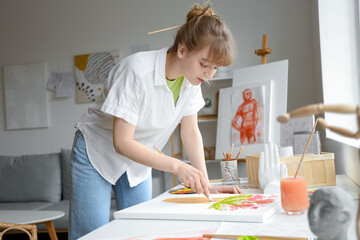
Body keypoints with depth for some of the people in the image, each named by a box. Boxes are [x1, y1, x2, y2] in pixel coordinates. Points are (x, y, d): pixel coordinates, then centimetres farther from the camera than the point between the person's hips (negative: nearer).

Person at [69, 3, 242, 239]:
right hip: (97, 152, -5)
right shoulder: (137, 70, -33)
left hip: (138, 159, 6)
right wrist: (176, 166, -37)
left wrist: (206, 184, -12)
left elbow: (191, 133, -4)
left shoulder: (192, 78, -13)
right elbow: (122, 142, -31)